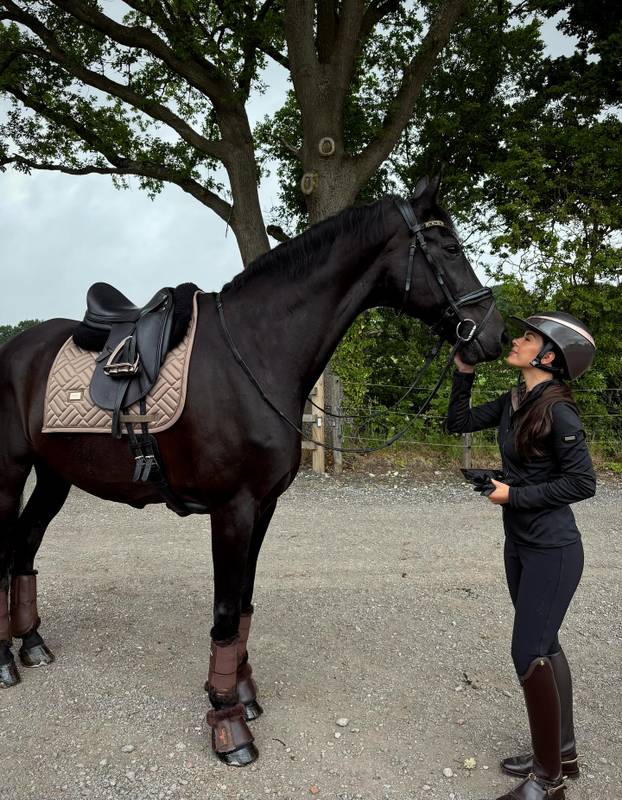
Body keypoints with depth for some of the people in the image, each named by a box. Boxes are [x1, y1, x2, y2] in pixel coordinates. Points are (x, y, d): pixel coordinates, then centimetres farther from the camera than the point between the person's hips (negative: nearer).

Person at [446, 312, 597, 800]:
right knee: (543, 645, 18)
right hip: (519, 545, 8)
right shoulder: (514, 403, 3)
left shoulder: (558, 412, -20)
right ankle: (562, 750, 35)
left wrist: (515, 494, -18)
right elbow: (458, 423, 11)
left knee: (529, 654, -4)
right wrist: (464, 373, 1)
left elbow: (582, 482, -19)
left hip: (552, 551, -8)